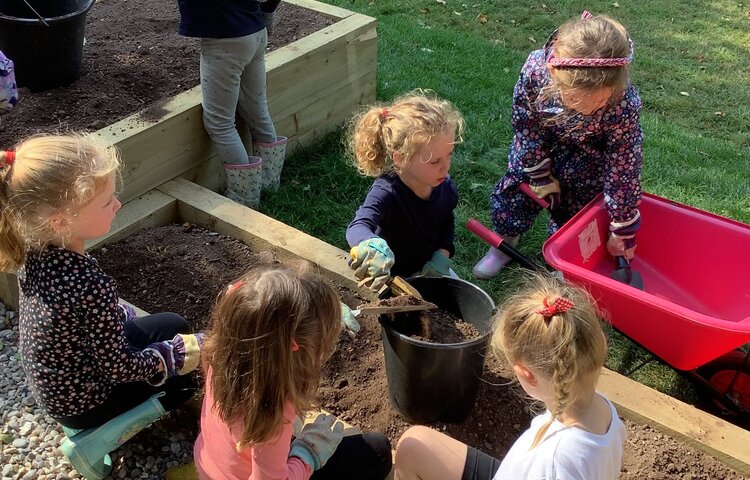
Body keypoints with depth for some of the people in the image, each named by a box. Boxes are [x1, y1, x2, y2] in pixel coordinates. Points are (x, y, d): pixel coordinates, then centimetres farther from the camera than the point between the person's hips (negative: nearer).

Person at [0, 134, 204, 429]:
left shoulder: (36, 250, -16)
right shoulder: (90, 286, -39)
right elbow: (119, 368, -25)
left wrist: (123, 314, 8)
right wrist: (180, 351, -13)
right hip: (81, 402, -7)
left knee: (174, 325, 17)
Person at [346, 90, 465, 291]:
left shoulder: (444, 186, -13)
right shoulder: (385, 192, -33)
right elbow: (358, 227, -52)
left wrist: (442, 257, -9)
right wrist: (373, 246, -76)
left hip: (428, 268, 6)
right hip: (390, 275, -6)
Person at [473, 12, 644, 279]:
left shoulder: (625, 106, -41)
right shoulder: (535, 69, -39)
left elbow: (623, 168, -27)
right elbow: (526, 127, -20)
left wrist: (623, 230, -17)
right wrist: (541, 178, -10)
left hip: (588, 155, -2)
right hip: (541, 145, 2)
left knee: (573, 207, 4)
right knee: (517, 187, 11)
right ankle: (504, 244, 36)